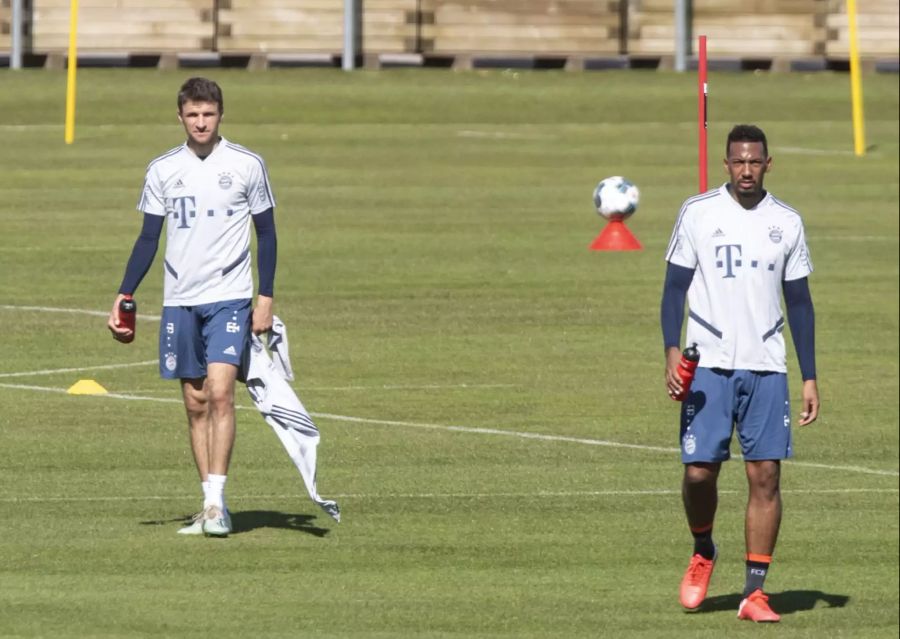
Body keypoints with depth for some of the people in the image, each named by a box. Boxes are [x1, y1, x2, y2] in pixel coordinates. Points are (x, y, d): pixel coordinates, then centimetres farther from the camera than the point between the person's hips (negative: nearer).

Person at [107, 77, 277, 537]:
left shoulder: (247, 166, -1)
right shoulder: (162, 171, 6)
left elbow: (266, 233, 4)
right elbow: (148, 239, 10)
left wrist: (265, 298, -3)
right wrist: (123, 297, 2)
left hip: (230, 297, -3)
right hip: (179, 300, 3)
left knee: (219, 392, -17)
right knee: (195, 403, 5)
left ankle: (216, 501, -17)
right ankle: (211, 506, 10)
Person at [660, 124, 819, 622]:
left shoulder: (787, 223, 8)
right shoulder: (698, 213, 1)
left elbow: (799, 302, 12)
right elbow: (675, 287, 3)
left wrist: (810, 378, 8)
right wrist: (672, 352, -10)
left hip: (766, 369, 2)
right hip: (708, 366, -2)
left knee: (766, 475, -5)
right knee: (699, 471, -7)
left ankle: (755, 591, 0)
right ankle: (703, 553, 23)